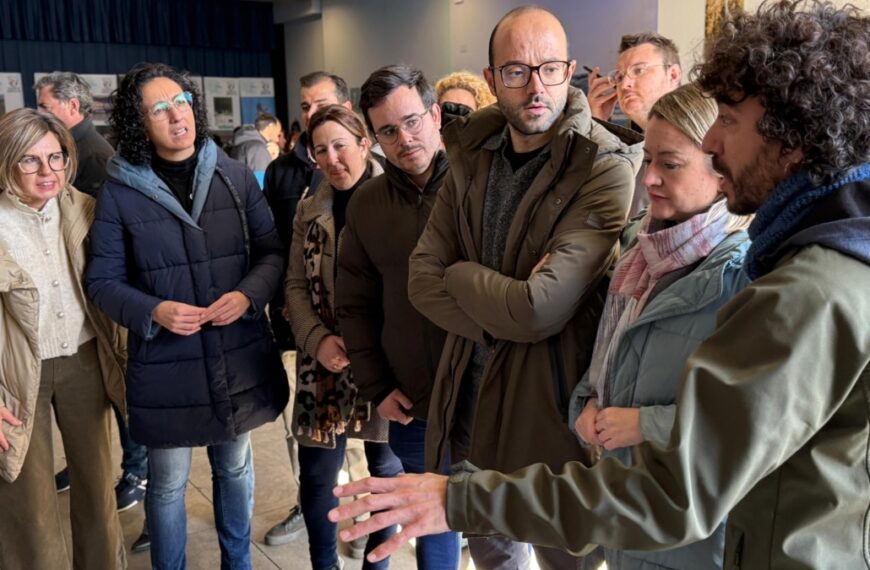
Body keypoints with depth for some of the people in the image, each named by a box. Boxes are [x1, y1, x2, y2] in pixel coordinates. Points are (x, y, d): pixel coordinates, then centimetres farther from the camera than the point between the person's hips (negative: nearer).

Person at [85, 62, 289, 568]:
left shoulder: (235, 176, -1)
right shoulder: (120, 193, -6)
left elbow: (273, 251, 2)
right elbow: (103, 281, -3)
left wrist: (248, 294, -17)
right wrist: (153, 311, -21)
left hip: (240, 358, 3)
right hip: (166, 364, -2)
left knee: (235, 468, 21)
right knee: (168, 485, 13)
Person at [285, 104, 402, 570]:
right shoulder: (310, 211, 8)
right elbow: (296, 285, 8)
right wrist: (318, 340, -8)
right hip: (327, 363, 3)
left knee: (387, 467, 12)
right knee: (316, 473, 8)